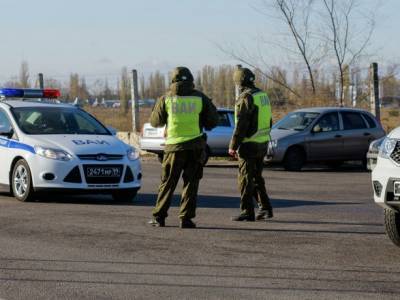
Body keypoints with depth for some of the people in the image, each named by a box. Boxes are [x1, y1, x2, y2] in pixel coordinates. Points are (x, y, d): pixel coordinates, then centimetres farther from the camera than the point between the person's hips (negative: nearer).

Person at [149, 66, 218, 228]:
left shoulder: (166, 99, -2)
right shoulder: (200, 98, -1)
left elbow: (155, 121, 9)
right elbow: (213, 121, 4)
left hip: (174, 146, 0)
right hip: (195, 146, 0)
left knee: (168, 183, 9)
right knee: (191, 183, 6)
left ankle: (159, 217, 8)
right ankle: (186, 218, 0)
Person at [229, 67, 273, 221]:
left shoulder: (246, 98, -16)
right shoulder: (263, 95, 11)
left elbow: (241, 125, -20)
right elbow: (269, 121, 17)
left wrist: (233, 146, -14)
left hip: (249, 144, -8)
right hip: (263, 143, 8)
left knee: (246, 179, -1)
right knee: (257, 177, 17)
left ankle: (247, 212, 0)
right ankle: (265, 208, 16)